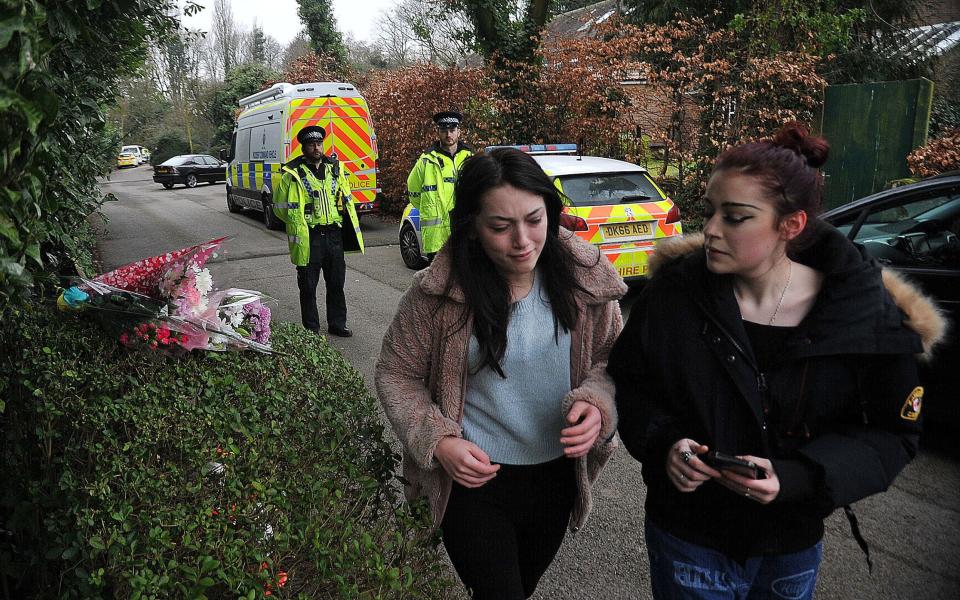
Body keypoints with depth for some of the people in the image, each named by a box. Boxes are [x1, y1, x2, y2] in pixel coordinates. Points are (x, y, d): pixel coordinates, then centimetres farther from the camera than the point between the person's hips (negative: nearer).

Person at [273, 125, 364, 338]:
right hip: (309, 238, -4)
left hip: (334, 235, 5)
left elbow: (346, 201, 15)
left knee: (336, 282, 14)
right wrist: (300, 224, -1)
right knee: (308, 286, 5)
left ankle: (337, 324, 27)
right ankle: (311, 330, 16)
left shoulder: (335, 169, 8)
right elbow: (281, 206, -3)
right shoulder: (293, 174, -7)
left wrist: (349, 230, 11)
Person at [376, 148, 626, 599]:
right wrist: (438, 442, -19)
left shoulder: (584, 277, -12)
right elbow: (396, 374, -7)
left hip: (558, 476, 4)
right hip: (473, 477, -3)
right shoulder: (439, 292, -19)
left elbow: (611, 358, 0)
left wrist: (597, 403, -21)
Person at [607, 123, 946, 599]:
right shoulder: (675, 292, -15)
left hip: (794, 549, 1)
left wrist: (796, 478, -23)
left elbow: (892, 434, -8)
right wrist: (663, 443, -22)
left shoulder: (865, 312, -16)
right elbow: (628, 381, -3)